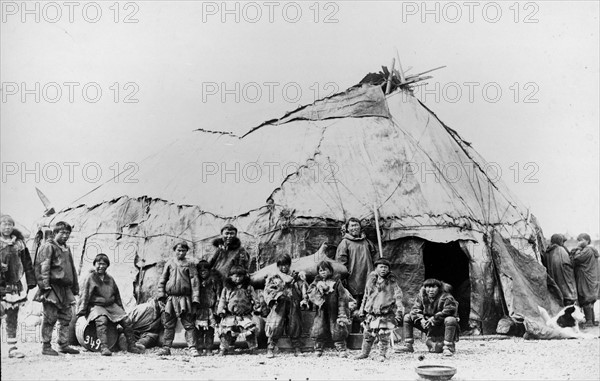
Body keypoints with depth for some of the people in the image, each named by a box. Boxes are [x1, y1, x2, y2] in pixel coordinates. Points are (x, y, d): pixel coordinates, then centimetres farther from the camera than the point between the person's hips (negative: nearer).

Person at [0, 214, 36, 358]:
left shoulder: (18, 242, 10)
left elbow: (27, 263, 13)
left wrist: (31, 281, 10)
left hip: (15, 285, 4)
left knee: (13, 319, 7)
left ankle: (12, 348, 11)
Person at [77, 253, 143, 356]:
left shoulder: (110, 279, 14)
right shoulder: (90, 278, -2)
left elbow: (117, 295, 23)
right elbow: (84, 295, -5)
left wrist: (121, 310, 24)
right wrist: (81, 311, -11)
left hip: (111, 305, 6)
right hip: (96, 306, -6)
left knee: (126, 320, -10)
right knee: (101, 320, -37)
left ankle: (131, 346, 3)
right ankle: (104, 347, -41)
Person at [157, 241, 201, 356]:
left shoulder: (189, 265, 6)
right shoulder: (169, 263, 13)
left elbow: (194, 282, 1)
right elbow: (162, 280, 14)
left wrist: (195, 298, -8)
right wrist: (161, 294, 2)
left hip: (184, 298, -2)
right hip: (170, 298, 2)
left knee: (189, 324, -5)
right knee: (169, 324, 6)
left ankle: (192, 348, -6)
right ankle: (166, 348, 11)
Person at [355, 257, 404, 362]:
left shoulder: (392, 282, -2)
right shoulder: (371, 281, 9)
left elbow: (398, 297, -4)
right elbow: (366, 296, 18)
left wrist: (399, 311, -11)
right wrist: (362, 310, 20)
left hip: (387, 314, -3)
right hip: (372, 313, 3)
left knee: (384, 336, -4)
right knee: (368, 334, 8)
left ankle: (382, 355, 12)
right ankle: (364, 353, 25)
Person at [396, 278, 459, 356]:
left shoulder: (446, 297, -17)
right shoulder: (421, 296, -1)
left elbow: (449, 311, -29)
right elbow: (415, 309, -3)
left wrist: (434, 318, -30)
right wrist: (421, 319, -23)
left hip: (442, 326, -5)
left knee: (451, 320, -39)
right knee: (407, 317, 1)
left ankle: (448, 348, -36)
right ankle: (408, 346, 0)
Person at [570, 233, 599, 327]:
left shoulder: (587, 250, -15)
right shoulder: (592, 250, 16)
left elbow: (576, 259, -18)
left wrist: (577, 248, -8)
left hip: (585, 280, -10)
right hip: (592, 280, 10)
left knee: (586, 301, -8)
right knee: (590, 301, 14)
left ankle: (589, 321, -8)